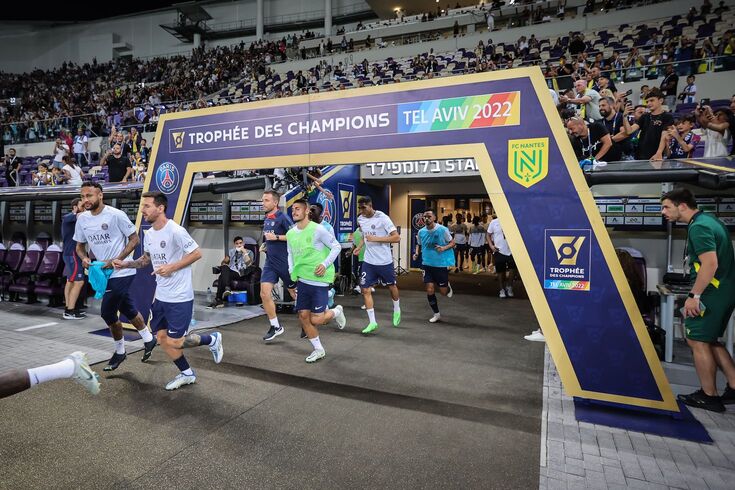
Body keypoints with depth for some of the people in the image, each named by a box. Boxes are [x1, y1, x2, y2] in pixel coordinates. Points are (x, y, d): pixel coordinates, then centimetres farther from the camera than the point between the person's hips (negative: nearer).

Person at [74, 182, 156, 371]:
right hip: (106, 272, 7)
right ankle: (149, 339, 35)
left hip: (122, 272, -7)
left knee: (107, 312, -4)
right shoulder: (82, 219, 4)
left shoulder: (116, 215, -15)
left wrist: (116, 260, -18)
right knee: (128, 310, 16)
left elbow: (134, 239, -11)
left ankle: (120, 351, 16)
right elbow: (80, 246, 14)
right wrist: (84, 258, -8)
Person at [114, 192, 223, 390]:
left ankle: (212, 339, 20)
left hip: (179, 298, -8)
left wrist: (172, 267, -20)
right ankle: (186, 374, 28)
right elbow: (146, 259, 21)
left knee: (174, 342, -4)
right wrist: (126, 264, 6)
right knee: (162, 338, 11)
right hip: (161, 296, 8)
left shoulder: (176, 231, -19)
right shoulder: (149, 234, 7)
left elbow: (197, 253, -16)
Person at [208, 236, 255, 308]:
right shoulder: (231, 251, 26)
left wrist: (244, 252, -6)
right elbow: (224, 262, 26)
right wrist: (224, 266, 3)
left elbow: (248, 264, -6)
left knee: (222, 277, -31)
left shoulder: (249, 252, 11)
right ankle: (227, 288, -45)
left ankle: (218, 300, -30)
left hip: (239, 274, -4)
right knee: (224, 268, -33)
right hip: (228, 272, 4)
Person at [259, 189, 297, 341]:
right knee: (264, 293, -3)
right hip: (270, 262, 7)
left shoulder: (283, 217, -13)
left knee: (295, 293, 8)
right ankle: (275, 326, 10)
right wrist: (264, 245, 11)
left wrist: (276, 237, -21)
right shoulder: (266, 219, 10)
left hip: (285, 262, -7)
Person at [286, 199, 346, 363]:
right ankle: (318, 350, 22)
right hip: (302, 280, 6)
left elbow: (337, 247, -7)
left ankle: (336, 312, 26)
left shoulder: (317, 229, -13)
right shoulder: (290, 234, 6)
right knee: (303, 316, 4)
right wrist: (292, 272, 8)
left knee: (315, 320, -7)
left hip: (319, 280, -6)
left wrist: (325, 264, -15)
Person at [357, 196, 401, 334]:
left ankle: (397, 310, 43)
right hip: (368, 261, 4)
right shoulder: (360, 219, 2)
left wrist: (376, 238, -24)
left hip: (384, 261, -4)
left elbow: (397, 238, -21)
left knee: (391, 286, 15)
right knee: (365, 290, -3)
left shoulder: (383, 218, -16)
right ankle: (372, 322, 7)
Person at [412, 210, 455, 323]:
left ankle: (448, 287, 43)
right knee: (430, 290, -2)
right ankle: (436, 314, 17)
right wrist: (417, 253, -3)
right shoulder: (421, 231, 0)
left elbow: (452, 243, -3)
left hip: (441, 264, -3)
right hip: (427, 264, 3)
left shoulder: (442, 230, -12)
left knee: (443, 291, 4)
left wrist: (444, 248, -22)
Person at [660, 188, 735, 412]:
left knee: (697, 340, 0)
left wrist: (693, 296, -22)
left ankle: (709, 396, 11)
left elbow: (710, 263, -26)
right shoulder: (711, 221, 15)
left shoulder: (698, 227, -17)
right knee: (709, 340, 18)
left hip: (712, 293, -10)